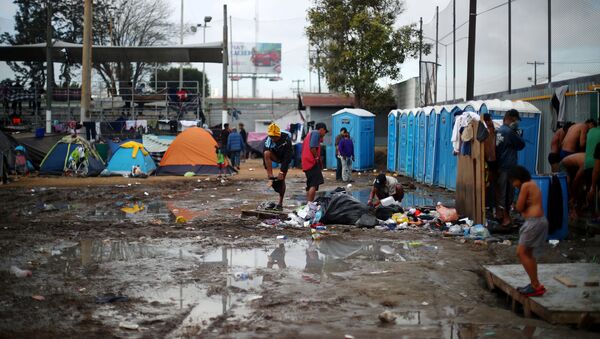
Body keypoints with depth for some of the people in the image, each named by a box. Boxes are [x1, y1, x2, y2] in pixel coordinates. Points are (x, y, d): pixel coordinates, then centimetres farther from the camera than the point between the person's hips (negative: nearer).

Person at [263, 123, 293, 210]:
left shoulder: (286, 139, -32)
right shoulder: (268, 140, -21)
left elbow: (287, 157, -32)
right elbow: (265, 156, -18)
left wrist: (282, 172, -35)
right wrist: (267, 171, -24)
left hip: (286, 158, -3)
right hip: (276, 156, 3)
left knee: (282, 179, -8)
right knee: (266, 153, -31)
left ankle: (280, 203, 1)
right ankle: (271, 176, -28)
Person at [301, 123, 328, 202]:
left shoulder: (310, 134, 26)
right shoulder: (316, 133, -3)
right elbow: (312, 148, -18)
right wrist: (317, 158, -9)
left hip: (306, 163, 10)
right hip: (313, 162, -10)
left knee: (310, 185, 14)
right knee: (314, 184, -15)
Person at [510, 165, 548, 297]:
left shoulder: (526, 185, -11)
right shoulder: (533, 185, 18)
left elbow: (519, 207, -11)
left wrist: (524, 203, 6)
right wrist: (526, 203, -2)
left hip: (534, 221, -10)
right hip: (539, 220, 10)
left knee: (521, 252, -7)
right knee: (528, 253, 17)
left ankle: (536, 286, -8)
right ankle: (534, 284, 21)